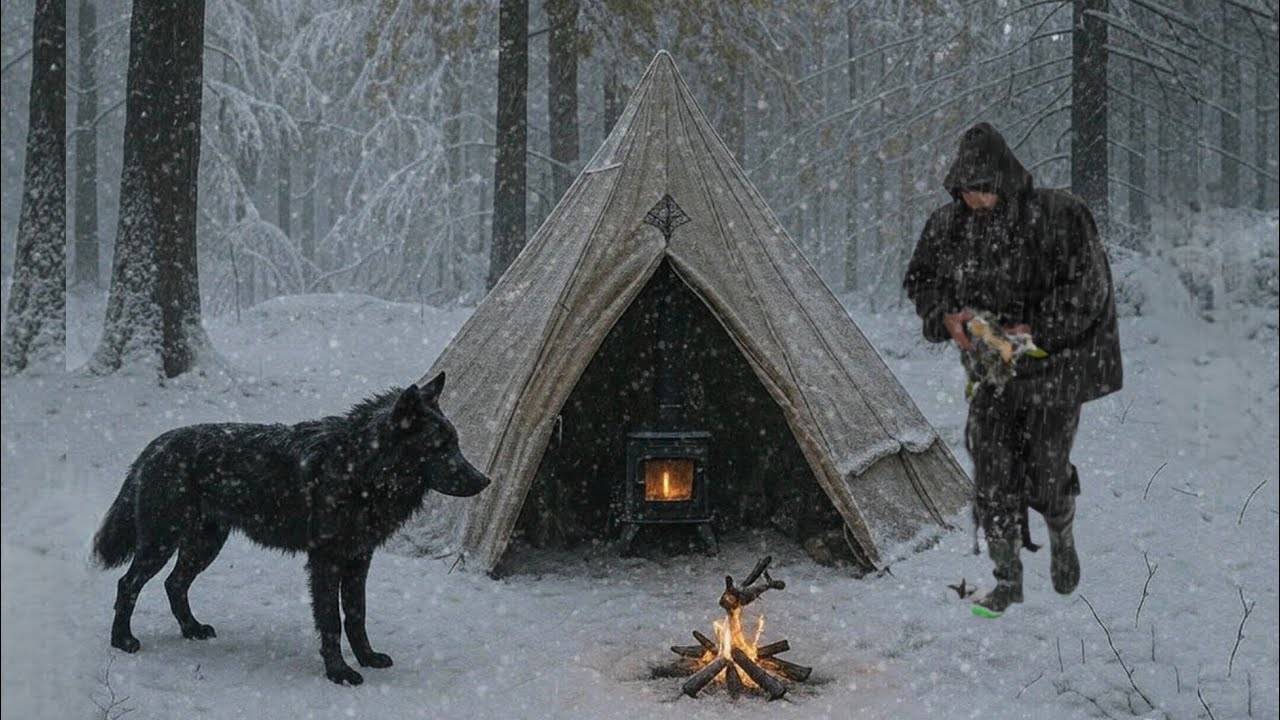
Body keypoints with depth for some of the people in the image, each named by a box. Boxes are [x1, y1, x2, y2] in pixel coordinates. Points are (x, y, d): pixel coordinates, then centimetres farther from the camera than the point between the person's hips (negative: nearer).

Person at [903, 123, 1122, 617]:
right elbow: (920, 280, 7)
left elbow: (1087, 289, -16)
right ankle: (1007, 579, 15)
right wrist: (948, 317, -14)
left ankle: (1062, 537, 38)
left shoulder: (1058, 216, -16)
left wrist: (1031, 330, -24)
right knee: (992, 474, 0)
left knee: (1046, 473, 3)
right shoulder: (949, 224, -4)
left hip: (1053, 364, -3)